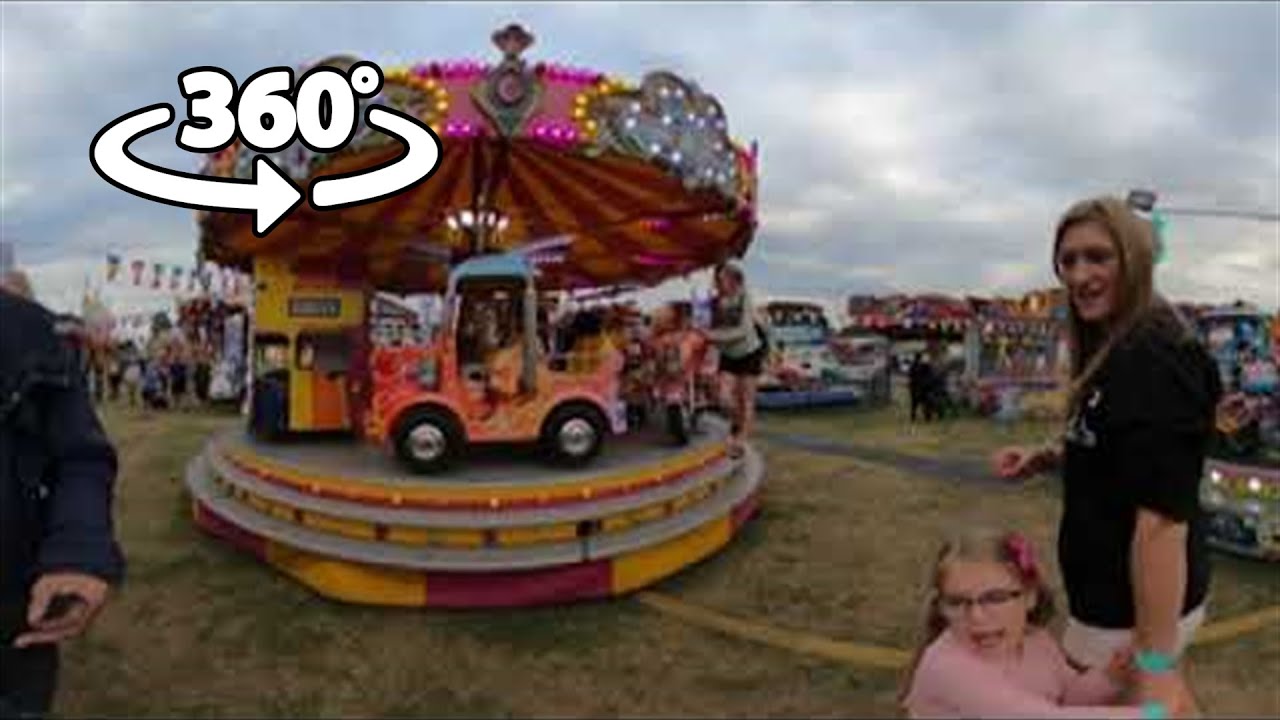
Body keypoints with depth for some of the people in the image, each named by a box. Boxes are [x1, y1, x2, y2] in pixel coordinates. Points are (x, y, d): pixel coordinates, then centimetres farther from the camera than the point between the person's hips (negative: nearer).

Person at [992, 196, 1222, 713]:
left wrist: (1157, 664, -26)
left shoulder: (1153, 363, -25)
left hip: (1134, 608, -9)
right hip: (1114, 594, 9)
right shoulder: (1118, 350, 7)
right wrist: (1046, 457, 2)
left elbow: (1162, 519, -28)